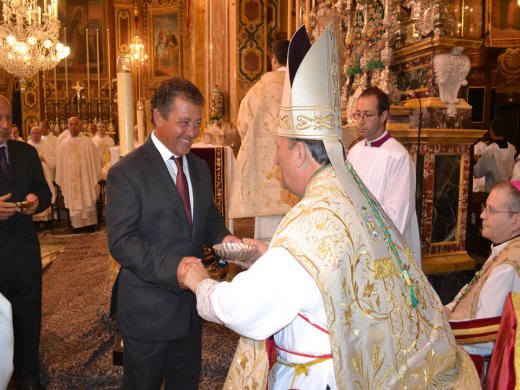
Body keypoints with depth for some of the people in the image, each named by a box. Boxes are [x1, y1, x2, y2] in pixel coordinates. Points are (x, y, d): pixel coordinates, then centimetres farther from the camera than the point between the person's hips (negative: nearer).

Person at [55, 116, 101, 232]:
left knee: (87, 200, 3)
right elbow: (60, 163, 8)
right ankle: (77, 224, 12)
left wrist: (94, 178, -3)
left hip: (85, 178, -2)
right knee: (74, 200, 5)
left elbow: (94, 160, -1)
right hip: (70, 179, 2)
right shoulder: (64, 143, 5)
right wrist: (61, 180, 5)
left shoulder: (87, 142, -2)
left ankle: (89, 223, 11)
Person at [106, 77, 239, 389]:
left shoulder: (200, 168, 6)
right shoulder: (126, 173, -16)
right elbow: (121, 241, -21)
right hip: (148, 310, -6)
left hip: (191, 303, 6)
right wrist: (173, 268, -34)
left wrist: (222, 237, -8)